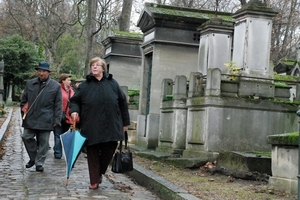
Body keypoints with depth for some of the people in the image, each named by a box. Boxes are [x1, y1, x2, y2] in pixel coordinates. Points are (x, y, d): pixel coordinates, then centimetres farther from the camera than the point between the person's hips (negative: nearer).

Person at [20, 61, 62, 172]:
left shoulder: (55, 86, 0)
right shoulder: (30, 84, 9)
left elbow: (58, 105, -1)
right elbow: (24, 100, 19)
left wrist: (57, 120, -5)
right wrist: (23, 111, 10)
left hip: (46, 120, -3)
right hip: (30, 119, 3)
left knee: (43, 142, 2)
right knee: (27, 137, 1)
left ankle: (39, 163, 14)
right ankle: (33, 158, 22)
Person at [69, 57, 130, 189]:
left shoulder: (113, 84, 8)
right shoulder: (85, 85, 6)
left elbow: (123, 102, 11)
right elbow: (74, 100, 11)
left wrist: (125, 122, 10)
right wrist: (74, 110, -12)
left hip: (111, 127, 1)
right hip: (91, 127, -1)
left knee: (108, 151, 4)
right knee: (93, 154, 3)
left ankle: (99, 172, 28)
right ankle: (94, 181, 10)